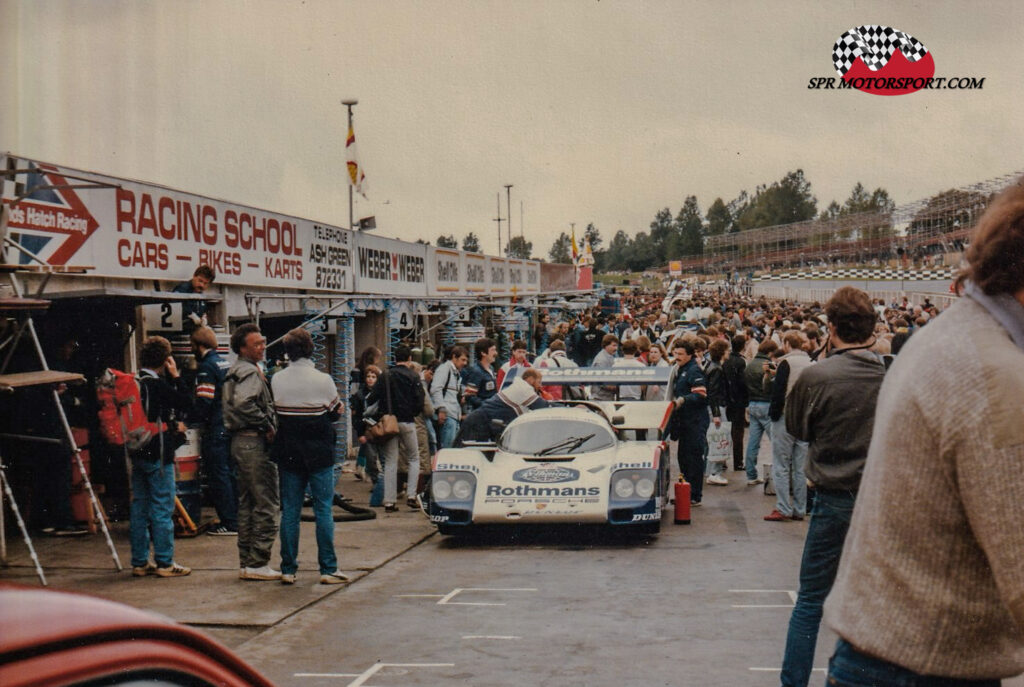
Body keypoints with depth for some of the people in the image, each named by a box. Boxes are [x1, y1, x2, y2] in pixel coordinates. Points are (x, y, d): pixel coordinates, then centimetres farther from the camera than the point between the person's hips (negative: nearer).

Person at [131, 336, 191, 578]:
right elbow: (183, 404, -6)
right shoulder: (158, 385, -15)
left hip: (138, 453, 8)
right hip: (158, 454, -8)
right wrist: (176, 376, -3)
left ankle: (140, 562, 16)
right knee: (162, 508, -2)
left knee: (140, 507, 11)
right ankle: (164, 562, 1)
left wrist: (172, 426, 19)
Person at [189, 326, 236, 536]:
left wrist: (191, 422, -7)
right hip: (231, 428, 9)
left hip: (215, 430, -9)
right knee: (230, 474, 14)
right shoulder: (225, 364, 14)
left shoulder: (206, 367, -13)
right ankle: (237, 519, 18)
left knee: (219, 477, -4)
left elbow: (203, 401, -19)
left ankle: (229, 523, -2)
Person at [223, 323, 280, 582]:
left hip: (239, 441, 11)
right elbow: (243, 403, -30)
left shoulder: (235, 371, 18)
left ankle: (246, 562, 19)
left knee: (246, 504, 14)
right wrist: (267, 425, -20)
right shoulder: (250, 372, -14)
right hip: (254, 442, -11)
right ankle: (258, 563, -5)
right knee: (267, 504, -6)